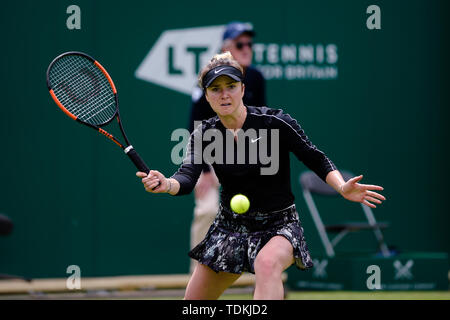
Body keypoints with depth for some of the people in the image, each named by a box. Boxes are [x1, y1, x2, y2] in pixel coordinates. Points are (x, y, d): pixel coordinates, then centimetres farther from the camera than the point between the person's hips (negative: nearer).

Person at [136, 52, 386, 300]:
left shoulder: (275, 122, -14)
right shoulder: (203, 134, -5)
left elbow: (316, 160, -9)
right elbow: (187, 177, -19)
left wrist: (342, 187, -27)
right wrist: (166, 185, -43)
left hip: (279, 225, -4)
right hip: (230, 226, 4)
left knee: (267, 263, -40)